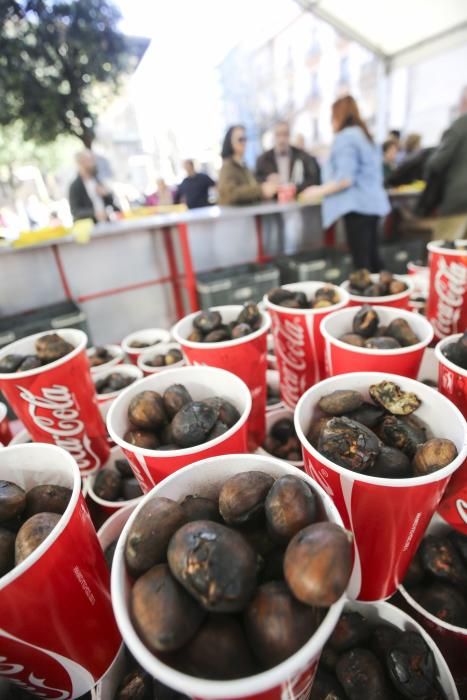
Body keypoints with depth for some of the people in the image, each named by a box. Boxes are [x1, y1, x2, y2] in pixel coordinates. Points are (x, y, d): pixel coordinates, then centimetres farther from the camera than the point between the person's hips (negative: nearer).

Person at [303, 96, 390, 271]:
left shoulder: (345, 137, -8)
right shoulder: (365, 135, 20)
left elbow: (345, 178, -18)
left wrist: (319, 191, -8)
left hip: (356, 205, -9)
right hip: (371, 203, 9)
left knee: (361, 261, -7)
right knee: (371, 256, 13)